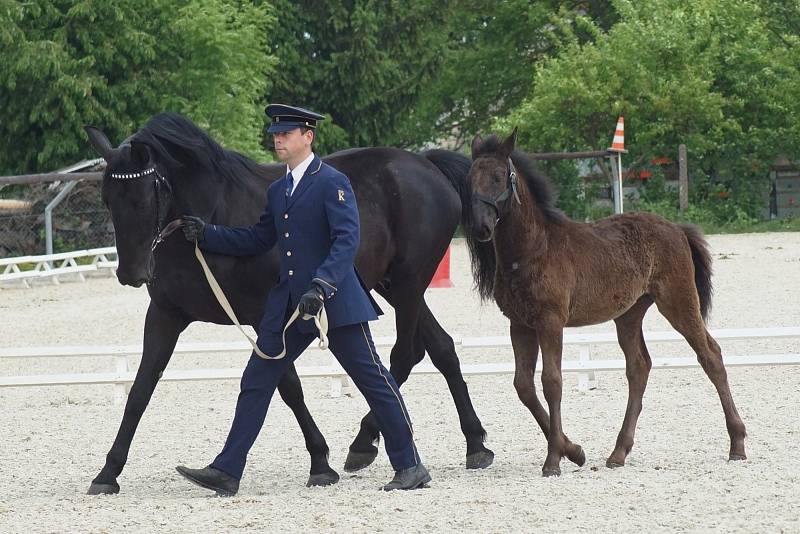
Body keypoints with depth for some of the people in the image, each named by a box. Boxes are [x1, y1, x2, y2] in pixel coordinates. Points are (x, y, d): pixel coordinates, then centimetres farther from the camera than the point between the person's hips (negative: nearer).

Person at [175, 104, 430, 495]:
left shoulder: (333, 183, -9)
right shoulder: (277, 191, 15)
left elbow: (347, 240, -20)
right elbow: (256, 240, 21)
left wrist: (321, 285, -32)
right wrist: (206, 235, 10)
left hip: (334, 300, -8)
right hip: (289, 302, 8)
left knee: (373, 380, -1)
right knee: (256, 380, 3)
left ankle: (409, 466, 7)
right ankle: (227, 471, 4)